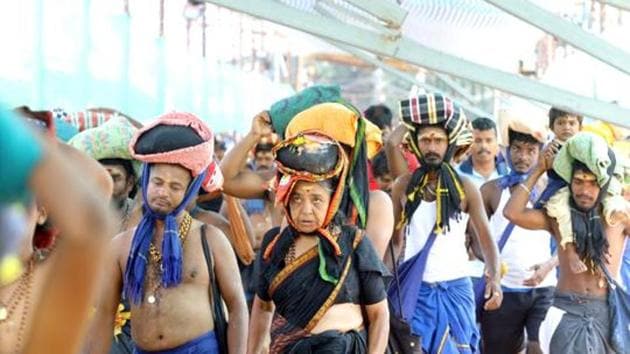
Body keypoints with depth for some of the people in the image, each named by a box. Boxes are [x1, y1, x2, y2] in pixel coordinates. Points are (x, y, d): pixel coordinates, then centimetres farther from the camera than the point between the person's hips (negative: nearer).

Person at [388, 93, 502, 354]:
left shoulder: (465, 188, -3)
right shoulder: (404, 186, 1)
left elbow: (486, 239, -3)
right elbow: (396, 240, 9)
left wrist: (494, 278, -19)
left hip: (455, 290, -1)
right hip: (413, 289, 1)